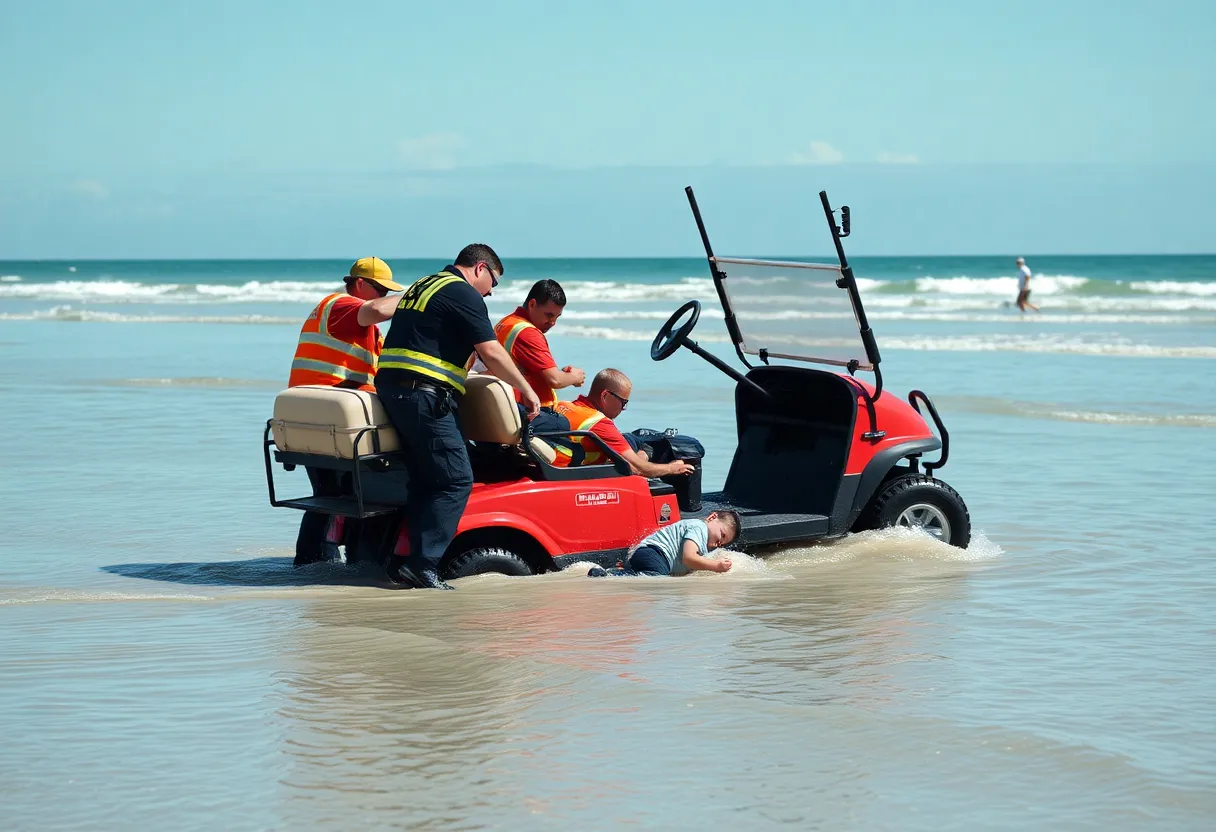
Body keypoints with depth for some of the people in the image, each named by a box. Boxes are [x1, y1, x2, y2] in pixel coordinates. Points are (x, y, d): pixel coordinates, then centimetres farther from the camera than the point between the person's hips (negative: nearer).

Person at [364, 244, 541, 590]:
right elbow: (492, 354, -8)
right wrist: (527, 390, 1)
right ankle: (422, 563, -16)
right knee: (456, 480, -10)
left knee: (424, 479, 11)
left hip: (390, 386, 10)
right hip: (424, 395, -10)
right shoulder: (464, 295, -4)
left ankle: (415, 559, 3)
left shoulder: (422, 287, 23)